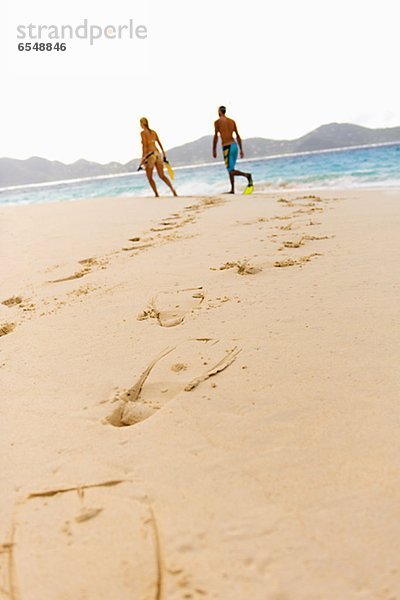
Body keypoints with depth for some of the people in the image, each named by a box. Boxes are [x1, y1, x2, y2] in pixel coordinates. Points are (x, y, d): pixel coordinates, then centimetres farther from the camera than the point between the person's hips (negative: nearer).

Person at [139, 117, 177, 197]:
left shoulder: (143, 133, -6)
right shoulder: (153, 132, 13)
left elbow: (144, 146, -15)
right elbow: (159, 143, 15)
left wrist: (143, 158, -15)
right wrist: (164, 154, 22)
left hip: (150, 155, -6)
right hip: (158, 154, 6)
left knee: (149, 177, 9)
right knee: (162, 176, 11)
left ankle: (156, 194, 1)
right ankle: (173, 190, -7)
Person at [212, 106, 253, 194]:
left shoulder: (217, 122, 0)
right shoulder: (232, 121, 15)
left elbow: (216, 137, -5)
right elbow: (238, 136, 13)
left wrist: (214, 150, 0)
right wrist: (241, 149, 15)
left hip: (227, 147, -6)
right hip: (235, 145, 7)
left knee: (231, 170, -7)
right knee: (231, 169, 13)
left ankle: (246, 175, -30)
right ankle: (232, 190, 11)